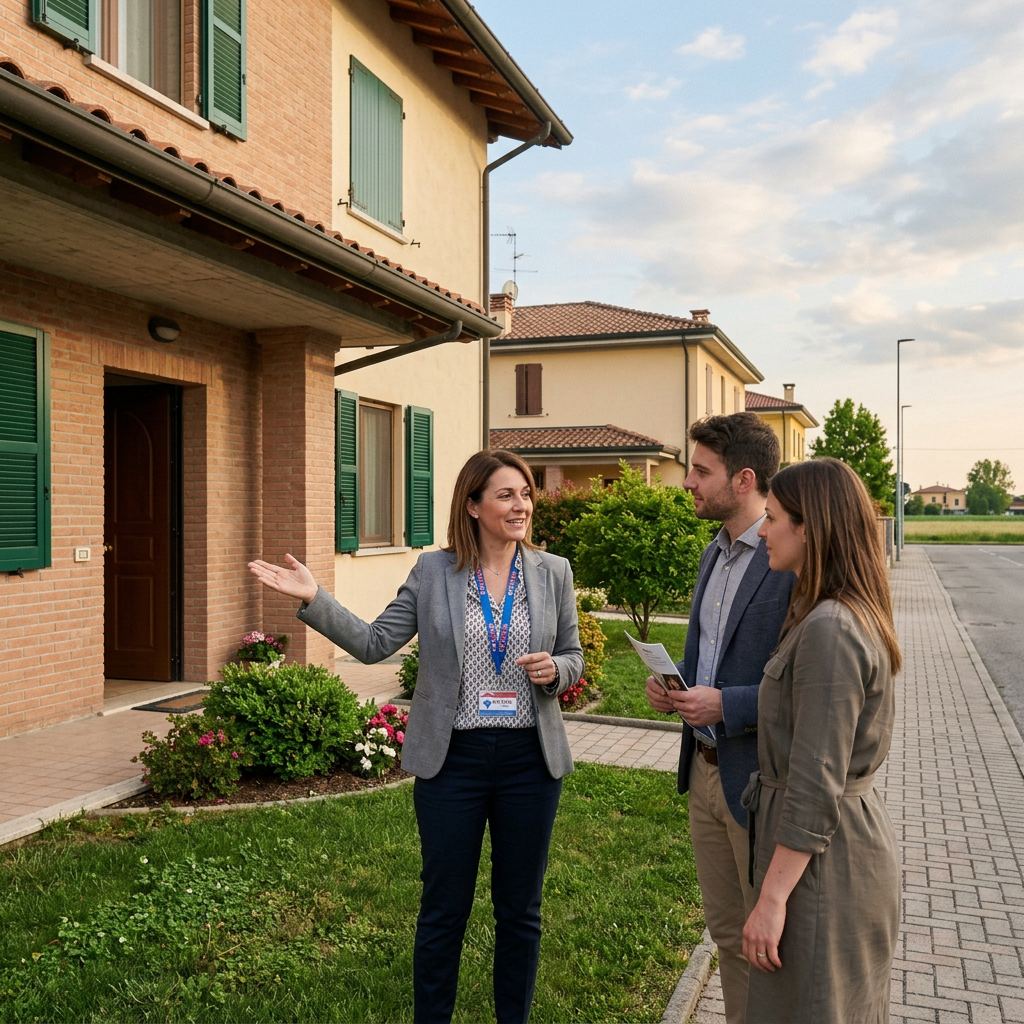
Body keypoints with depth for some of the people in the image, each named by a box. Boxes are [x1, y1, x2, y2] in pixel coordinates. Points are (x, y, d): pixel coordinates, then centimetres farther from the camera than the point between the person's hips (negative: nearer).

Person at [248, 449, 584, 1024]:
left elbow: (574, 658, 9)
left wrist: (555, 670, -13)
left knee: (520, 908, 15)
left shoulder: (553, 572, 1)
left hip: (530, 760, 2)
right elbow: (374, 643, -4)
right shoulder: (433, 572, -3)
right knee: (444, 908, 11)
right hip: (453, 757, -1)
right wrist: (314, 599, -15)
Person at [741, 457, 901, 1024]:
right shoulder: (852, 616, 7)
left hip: (824, 856, -10)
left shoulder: (829, 631, -25)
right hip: (854, 830, 10)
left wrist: (772, 898, -21)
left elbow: (815, 789, -26)